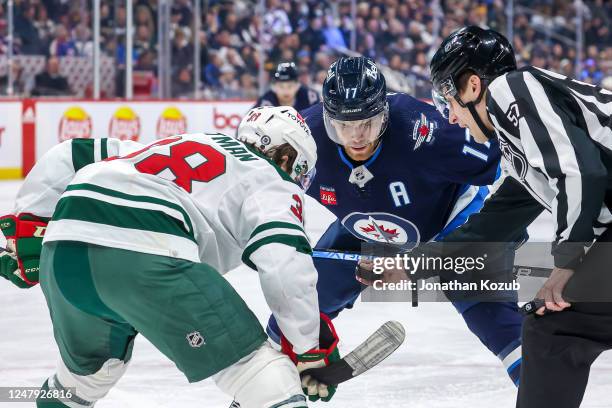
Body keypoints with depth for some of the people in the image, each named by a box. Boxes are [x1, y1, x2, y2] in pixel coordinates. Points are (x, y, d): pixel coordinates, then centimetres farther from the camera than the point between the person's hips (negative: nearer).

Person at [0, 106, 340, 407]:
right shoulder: (272, 182, 17)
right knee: (248, 358, -1)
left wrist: (27, 229, 31)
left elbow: (70, 156, 33)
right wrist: (311, 348, 4)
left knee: (91, 361, 33)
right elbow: (284, 261, -2)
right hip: (144, 255, -7)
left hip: (62, 247, 7)